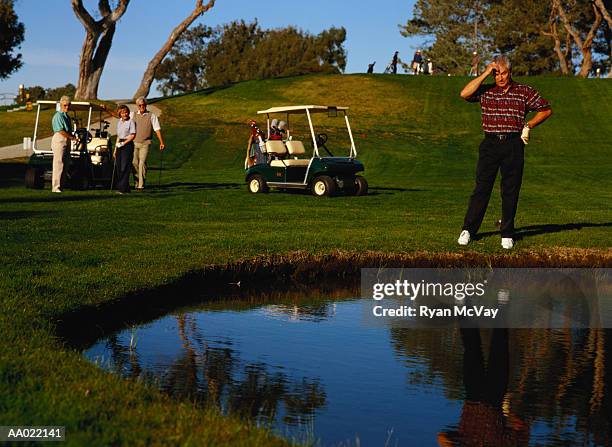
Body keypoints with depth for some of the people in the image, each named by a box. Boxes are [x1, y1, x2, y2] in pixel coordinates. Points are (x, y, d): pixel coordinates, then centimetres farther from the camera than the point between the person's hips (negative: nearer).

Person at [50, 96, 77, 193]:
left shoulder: (67, 116, 19)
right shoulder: (58, 116, -10)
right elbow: (60, 131, -17)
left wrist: (72, 136, 5)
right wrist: (71, 137, -9)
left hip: (67, 141, 9)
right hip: (59, 140, -9)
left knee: (65, 164, 8)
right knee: (58, 164, -11)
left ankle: (60, 185, 13)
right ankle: (55, 187, -11)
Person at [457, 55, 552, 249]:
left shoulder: (525, 91, 6)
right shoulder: (485, 91, 7)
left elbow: (546, 110, 13)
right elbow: (465, 94, -11)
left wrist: (528, 125, 2)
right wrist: (485, 73, -8)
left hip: (513, 145, 0)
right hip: (490, 144, 0)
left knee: (511, 191, 3)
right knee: (481, 187, -1)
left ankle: (507, 234, 12)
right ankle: (468, 229, 7)